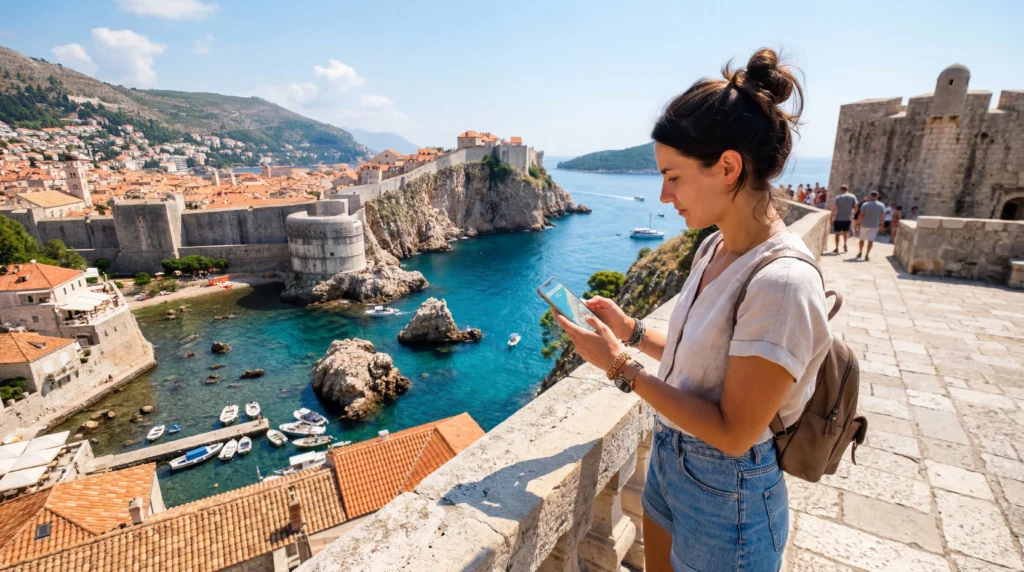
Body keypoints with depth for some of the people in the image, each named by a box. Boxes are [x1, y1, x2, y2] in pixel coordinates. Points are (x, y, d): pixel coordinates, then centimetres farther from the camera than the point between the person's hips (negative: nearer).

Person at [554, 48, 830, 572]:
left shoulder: (781, 282, -29)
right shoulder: (715, 247, -3)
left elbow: (733, 433, -24)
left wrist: (622, 367, -24)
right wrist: (631, 330, 0)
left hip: (727, 499, -7)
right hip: (668, 461, 7)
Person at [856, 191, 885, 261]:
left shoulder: (865, 204, -9)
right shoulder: (881, 205, -1)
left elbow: (860, 215, -13)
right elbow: (882, 216, 1)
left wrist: (858, 223, -5)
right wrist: (881, 224, 14)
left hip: (864, 225, -1)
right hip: (874, 226, 1)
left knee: (862, 239, 14)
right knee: (870, 241, 1)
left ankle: (860, 253, 24)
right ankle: (867, 254, -6)